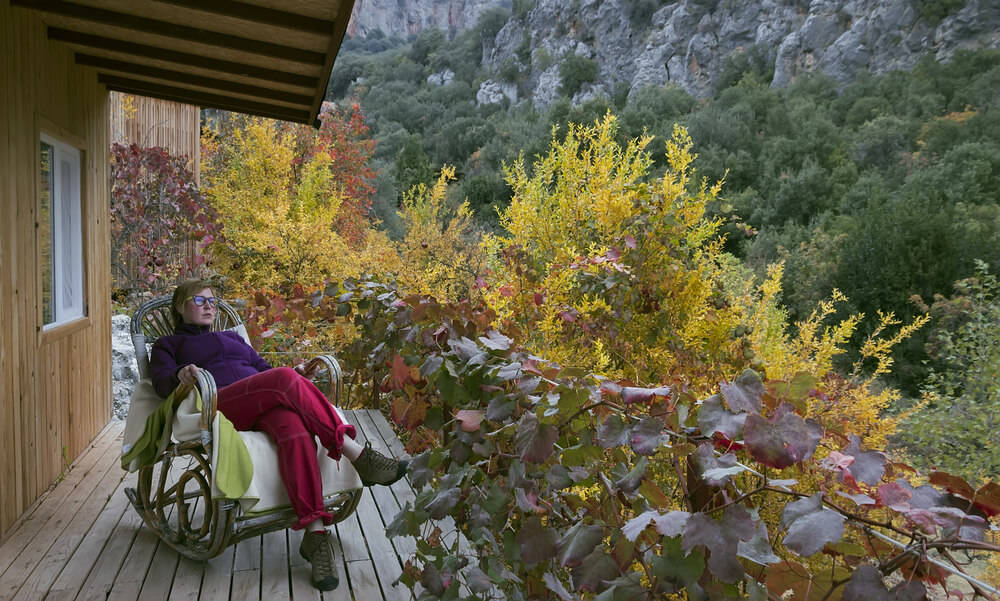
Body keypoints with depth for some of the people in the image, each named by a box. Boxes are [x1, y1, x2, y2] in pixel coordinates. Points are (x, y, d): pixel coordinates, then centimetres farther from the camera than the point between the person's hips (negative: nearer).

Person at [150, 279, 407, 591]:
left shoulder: (232, 338, 38)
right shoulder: (168, 345, 26)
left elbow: (264, 367, 28)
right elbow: (162, 383, 6)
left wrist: (301, 385, 7)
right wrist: (181, 374, -20)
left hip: (264, 406, 4)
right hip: (221, 407, -3)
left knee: (293, 427, -35)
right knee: (285, 378, -34)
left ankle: (315, 532, -43)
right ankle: (357, 454, -34)